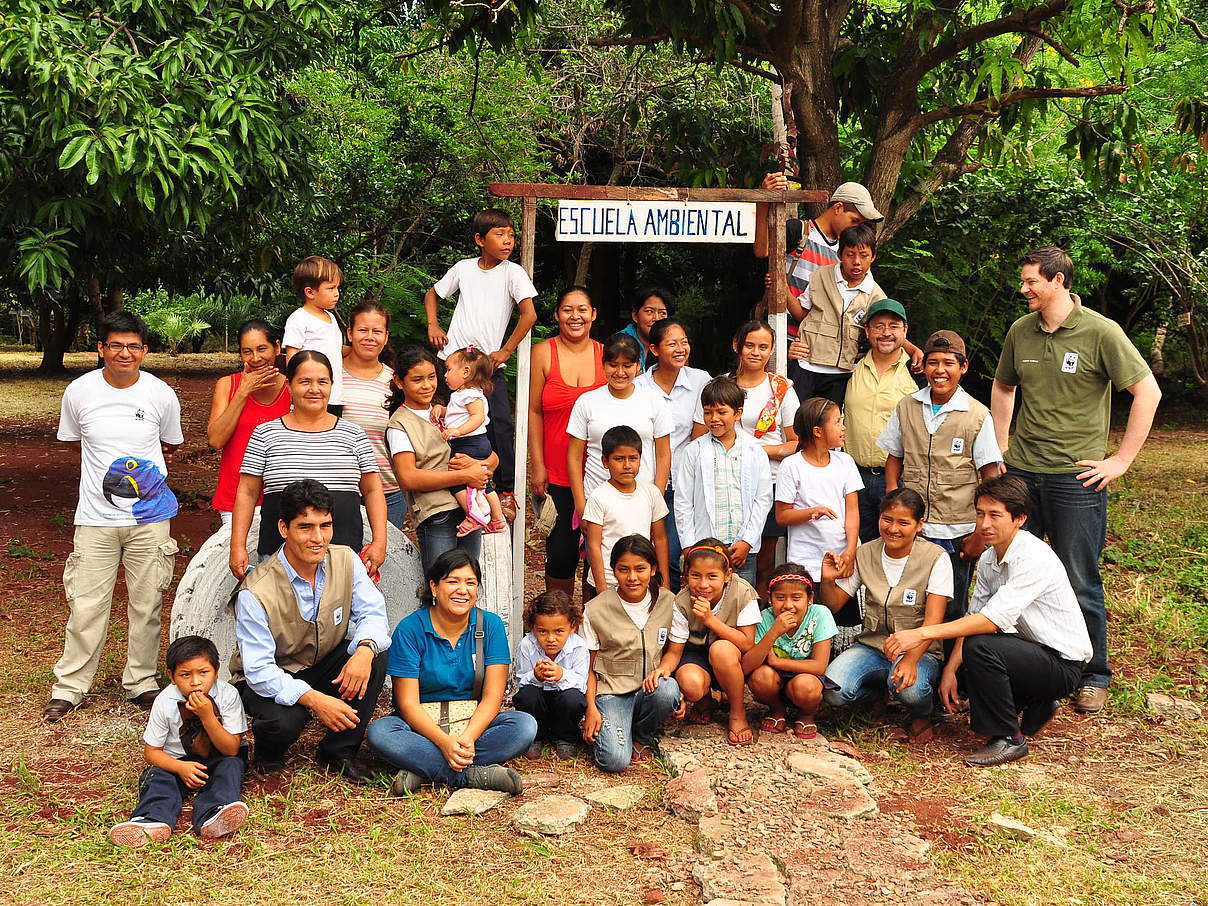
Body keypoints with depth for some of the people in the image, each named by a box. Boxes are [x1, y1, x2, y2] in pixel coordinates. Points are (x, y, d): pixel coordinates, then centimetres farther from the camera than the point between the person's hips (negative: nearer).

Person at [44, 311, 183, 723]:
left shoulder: (161, 394, -2)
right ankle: (69, 686, 17)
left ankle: (141, 681, 23)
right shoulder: (79, 392, -2)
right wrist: (111, 466, 8)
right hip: (95, 517, 0)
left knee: (146, 604, 7)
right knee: (86, 606, 2)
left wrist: (143, 471, 5)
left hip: (150, 516, 0)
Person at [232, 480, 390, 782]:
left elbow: (373, 613, -11)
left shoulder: (346, 561, -12)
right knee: (282, 721, -37)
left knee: (377, 653, -24)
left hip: (325, 667, 5)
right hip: (269, 680, -4)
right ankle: (268, 754, 5)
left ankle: (338, 752, -7)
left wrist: (365, 648, -36)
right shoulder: (256, 593, -27)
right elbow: (259, 670, -27)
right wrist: (315, 700, -39)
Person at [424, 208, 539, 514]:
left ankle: (506, 491, 2)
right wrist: (433, 326, 8)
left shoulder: (512, 272, -3)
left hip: (489, 363, -2)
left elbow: (529, 314, -13)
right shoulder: (464, 268, 6)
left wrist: (506, 351, -12)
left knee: (500, 425, -10)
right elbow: (432, 294, 22)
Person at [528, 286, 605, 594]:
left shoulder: (605, 355, 6)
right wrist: (537, 465, -5)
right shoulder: (543, 353, 0)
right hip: (556, 474, -2)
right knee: (560, 553, 2)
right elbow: (534, 411, 0)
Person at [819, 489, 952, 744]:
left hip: (919, 649, -3)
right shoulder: (864, 554, 3)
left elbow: (933, 620, -17)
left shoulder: (936, 558, -9)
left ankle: (922, 714, 2)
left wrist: (911, 659, -33)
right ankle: (879, 692, 11)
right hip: (872, 645, 3)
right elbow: (833, 605, 8)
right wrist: (828, 580, -14)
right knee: (834, 692, -25)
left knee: (908, 689, -38)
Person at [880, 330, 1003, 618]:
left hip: (956, 533, -2)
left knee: (951, 614, 6)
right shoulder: (907, 407, 5)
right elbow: (894, 457, 14)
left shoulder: (978, 416, -4)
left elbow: (990, 479, -3)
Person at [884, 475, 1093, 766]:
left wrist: (922, 634, -37)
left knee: (979, 647, -30)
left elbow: (993, 620, -33)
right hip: (1029, 650, 9)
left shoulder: (1034, 558, -25)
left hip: (1063, 664, -9)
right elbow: (974, 618, 3)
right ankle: (1033, 706, 17)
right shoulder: (988, 559, 2)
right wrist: (950, 671, -11)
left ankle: (1008, 739, -13)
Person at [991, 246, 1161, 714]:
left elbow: (1148, 391, -8)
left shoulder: (1100, 332, -9)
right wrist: (1001, 446, 14)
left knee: (1079, 584, 3)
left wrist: (1122, 459, -10)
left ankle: (1093, 676, 20)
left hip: (1077, 478, -5)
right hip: (1021, 472, 5)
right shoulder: (1020, 331, 6)